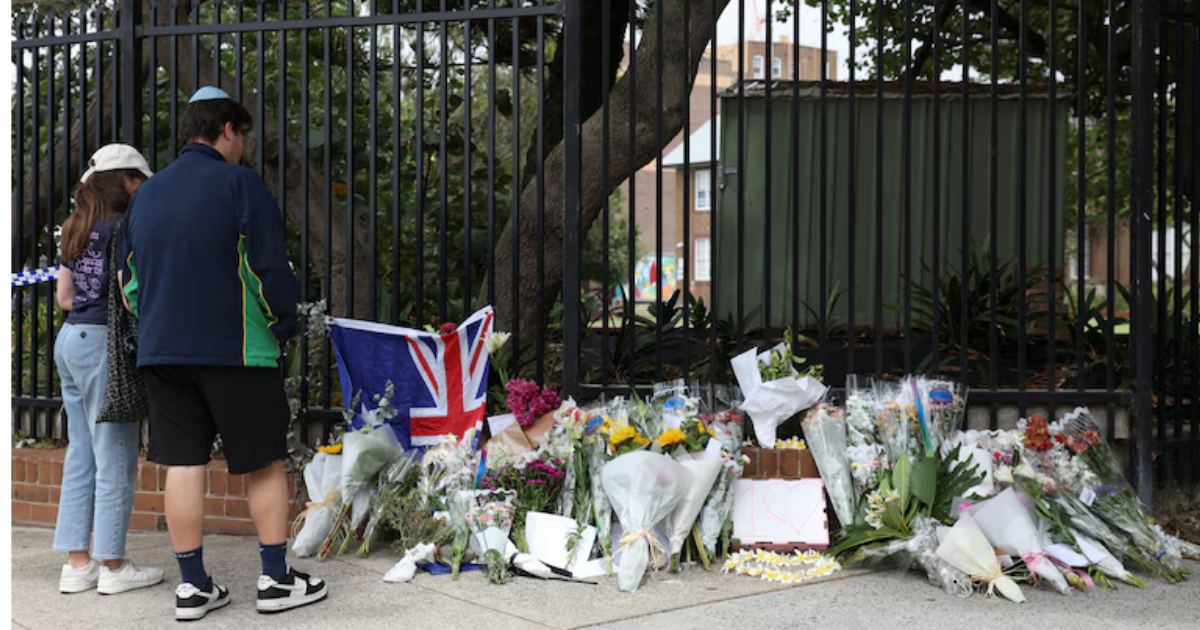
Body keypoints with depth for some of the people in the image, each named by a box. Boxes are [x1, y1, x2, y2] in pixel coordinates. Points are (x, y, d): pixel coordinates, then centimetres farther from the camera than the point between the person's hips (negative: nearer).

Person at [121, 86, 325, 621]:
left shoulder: (145, 195, 14)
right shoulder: (240, 185, -7)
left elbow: (130, 279, 18)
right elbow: (271, 270, -11)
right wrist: (282, 330, 0)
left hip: (161, 351, 6)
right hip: (237, 350, -6)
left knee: (182, 463, 7)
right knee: (264, 462, 4)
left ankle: (191, 586, 11)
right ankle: (276, 580, 9)